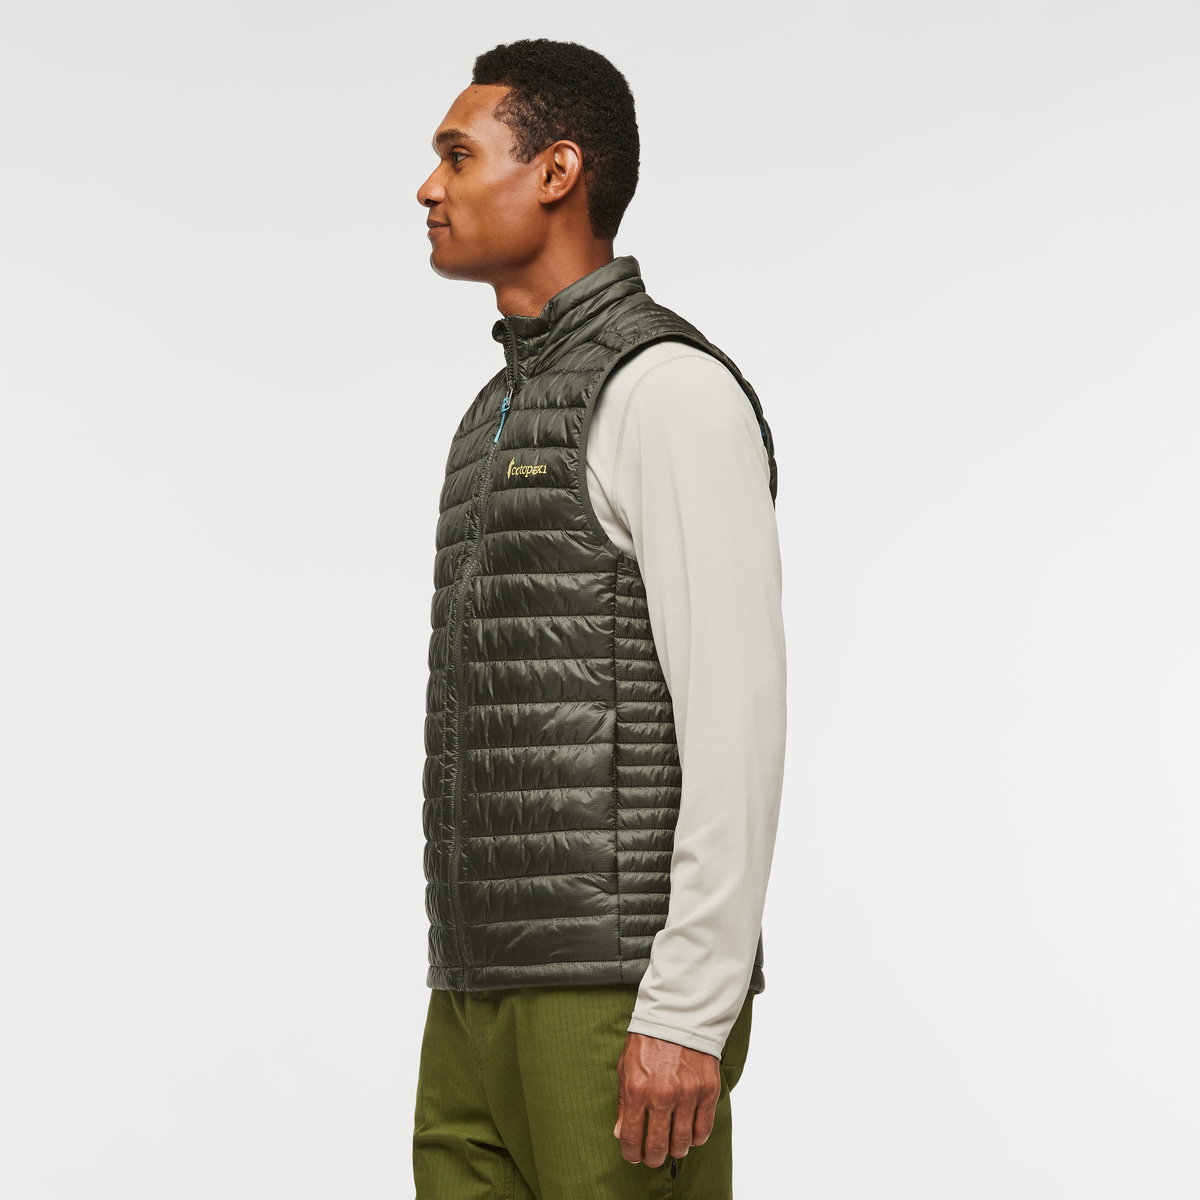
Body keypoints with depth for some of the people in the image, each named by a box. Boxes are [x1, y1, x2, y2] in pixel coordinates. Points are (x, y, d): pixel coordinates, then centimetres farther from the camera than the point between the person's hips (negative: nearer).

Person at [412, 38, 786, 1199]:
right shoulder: (506, 417, 20)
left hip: (622, 998, -9)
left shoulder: (671, 390, -10)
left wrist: (689, 1013, -22)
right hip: (487, 995, 9)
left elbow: (737, 714, -17)